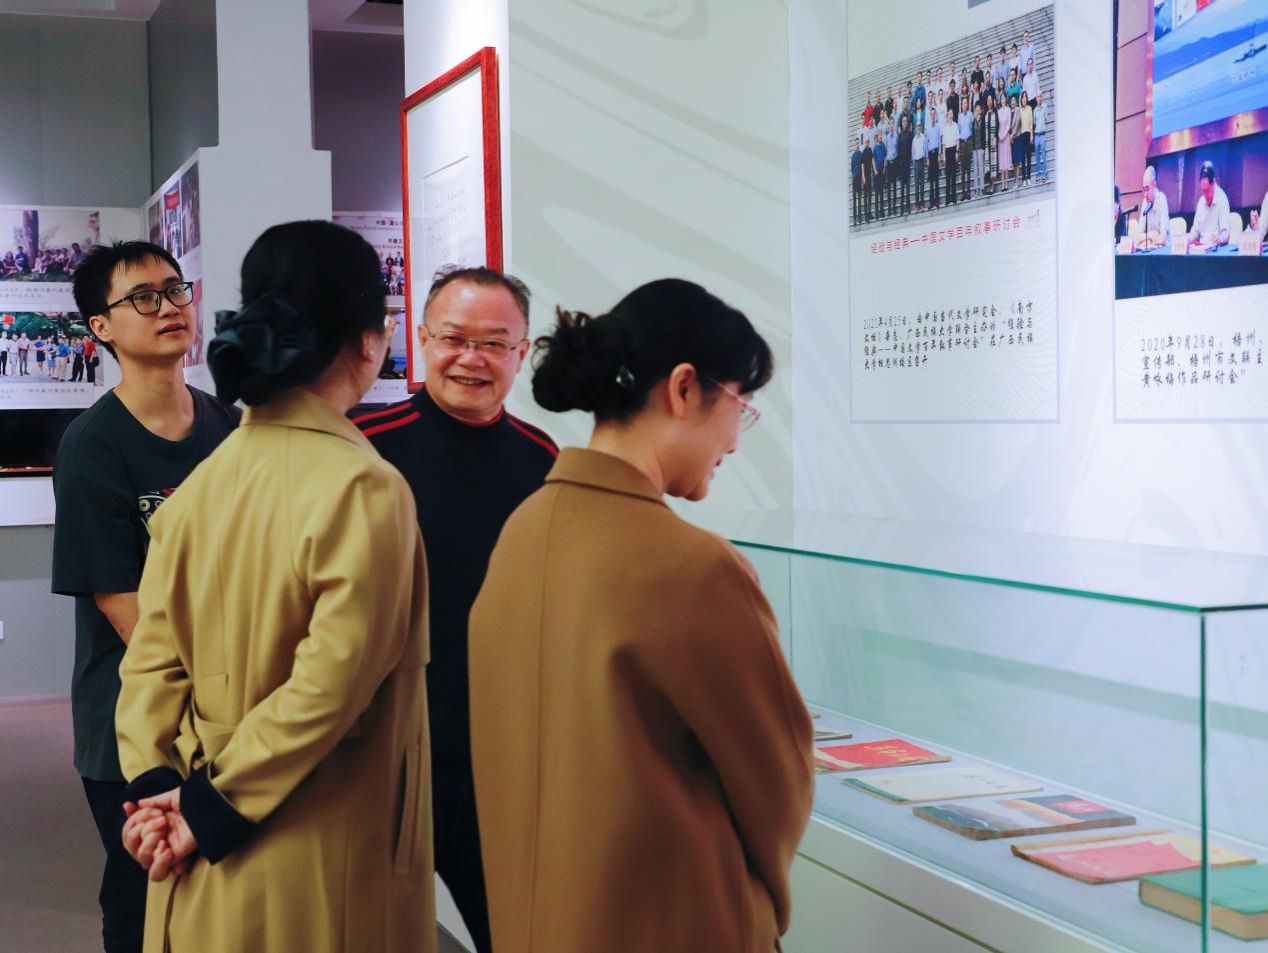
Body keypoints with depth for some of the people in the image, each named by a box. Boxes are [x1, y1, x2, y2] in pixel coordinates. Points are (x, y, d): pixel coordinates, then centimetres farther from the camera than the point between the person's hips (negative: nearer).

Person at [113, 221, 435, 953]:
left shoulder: (202, 481, 1)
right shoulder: (365, 488, -18)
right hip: (320, 868, -6)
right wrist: (217, 806, -13)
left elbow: (153, 655, 0)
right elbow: (333, 681, -22)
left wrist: (155, 788, -5)